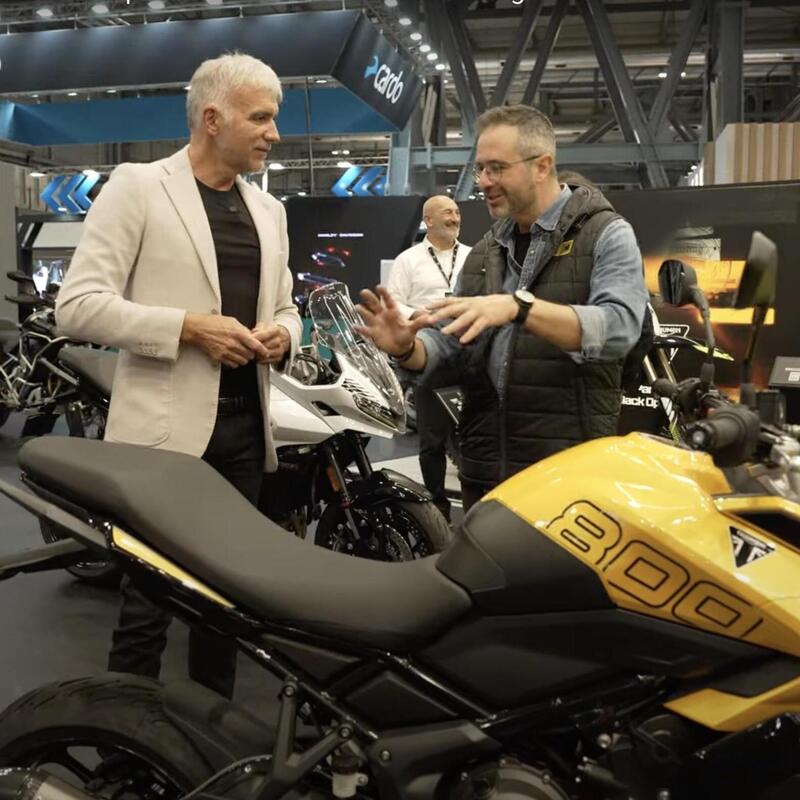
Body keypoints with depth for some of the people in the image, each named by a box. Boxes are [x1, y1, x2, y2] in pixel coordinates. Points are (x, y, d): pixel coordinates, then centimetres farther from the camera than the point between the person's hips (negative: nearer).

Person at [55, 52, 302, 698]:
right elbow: (77, 305, -9)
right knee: (148, 603, 1)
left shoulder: (269, 209, 16)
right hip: (167, 428, -6)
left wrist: (282, 336, -2)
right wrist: (189, 328, -18)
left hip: (245, 427, 6)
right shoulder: (137, 186, -2)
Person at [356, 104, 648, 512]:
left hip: (568, 468, -5)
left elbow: (618, 327, -20)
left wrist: (519, 305, -31)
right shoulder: (484, 253, 16)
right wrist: (406, 348, -10)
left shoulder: (606, 234, -3)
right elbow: (448, 346, 13)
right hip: (483, 466, 6)